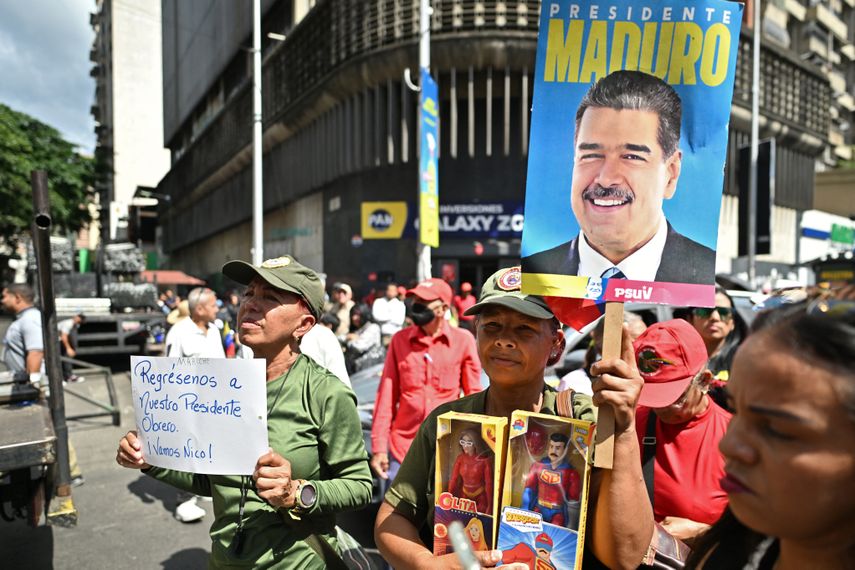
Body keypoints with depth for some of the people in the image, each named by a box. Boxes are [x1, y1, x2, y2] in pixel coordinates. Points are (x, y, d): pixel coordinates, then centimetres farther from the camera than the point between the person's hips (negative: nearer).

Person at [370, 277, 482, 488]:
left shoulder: (463, 340, -3)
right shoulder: (400, 340, 2)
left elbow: (473, 395, 3)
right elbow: (387, 395, 3)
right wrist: (379, 446, 1)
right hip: (402, 447, 2)